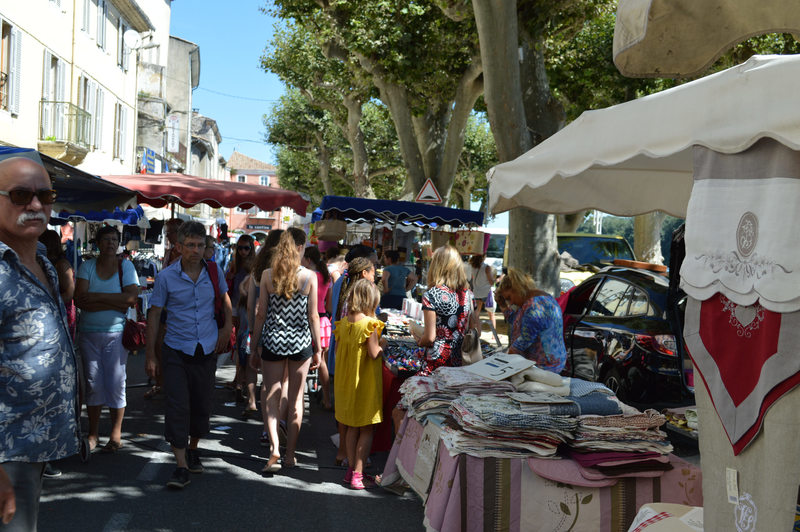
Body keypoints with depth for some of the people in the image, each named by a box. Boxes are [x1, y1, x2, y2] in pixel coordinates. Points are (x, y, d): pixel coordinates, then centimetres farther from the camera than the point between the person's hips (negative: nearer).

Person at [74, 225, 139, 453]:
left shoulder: (125, 266, 1)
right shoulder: (87, 266, 4)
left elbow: (132, 297, -13)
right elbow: (79, 299, -9)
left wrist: (97, 297, -14)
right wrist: (114, 304, -15)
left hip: (116, 332, -2)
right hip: (88, 333, 2)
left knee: (116, 382, -1)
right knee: (93, 383, 5)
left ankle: (116, 434, 8)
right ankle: (93, 433, 16)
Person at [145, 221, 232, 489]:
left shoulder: (214, 271, -1)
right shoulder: (166, 276, -7)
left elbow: (225, 299, 18)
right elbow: (154, 314, -2)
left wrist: (227, 327, 4)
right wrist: (150, 355, -4)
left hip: (207, 349, 3)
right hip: (177, 350, -2)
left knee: (202, 405, 10)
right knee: (177, 406, -9)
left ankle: (193, 449, 33)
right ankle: (181, 466, -5)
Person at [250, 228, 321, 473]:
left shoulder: (267, 275, -3)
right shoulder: (309, 277, -6)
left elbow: (261, 314, -1)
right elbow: (313, 316, -3)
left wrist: (256, 345, 9)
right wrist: (318, 349, 6)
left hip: (273, 341, 0)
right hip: (300, 342, 0)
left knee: (272, 397, 8)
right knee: (296, 399, 10)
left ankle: (274, 450, -7)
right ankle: (290, 454, 18)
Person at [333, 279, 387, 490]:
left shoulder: (343, 323, 1)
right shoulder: (370, 324, -19)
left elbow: (340, 349, 8)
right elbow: (374, 354, -19)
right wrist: (383, 344, 0)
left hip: (347, 381, 7)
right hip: (366, 382, -6)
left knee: (352, 427, 17)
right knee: (367, 429, 5)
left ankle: (351, 470, 24)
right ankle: (358, 474, 6)